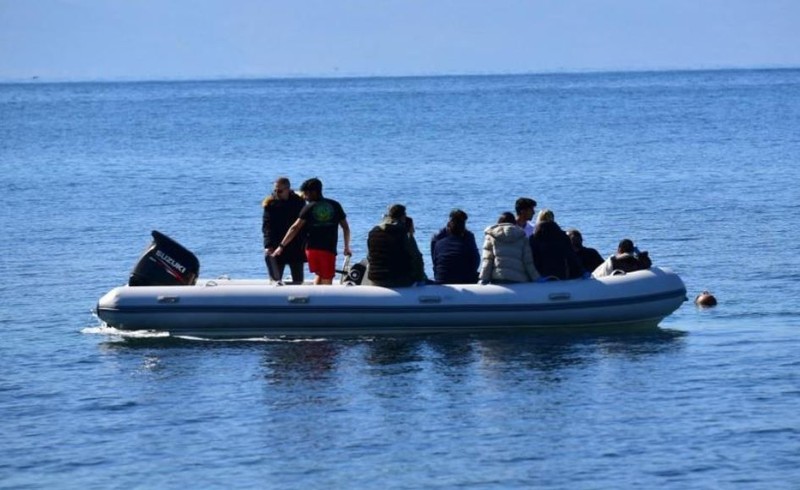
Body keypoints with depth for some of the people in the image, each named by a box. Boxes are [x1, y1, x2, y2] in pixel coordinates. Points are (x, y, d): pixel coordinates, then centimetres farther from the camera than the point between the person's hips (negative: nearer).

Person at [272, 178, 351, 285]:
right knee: (327, 280, 2)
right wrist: (347, 247, 20)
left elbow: (295, 228, -5)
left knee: (319, 275, 21)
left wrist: (281, 246, -3)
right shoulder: (335, 206, 8)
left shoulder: (309, 208, 1)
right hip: (329, 248, -1)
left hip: (312, 248, 1)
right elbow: (345, 227, 10)